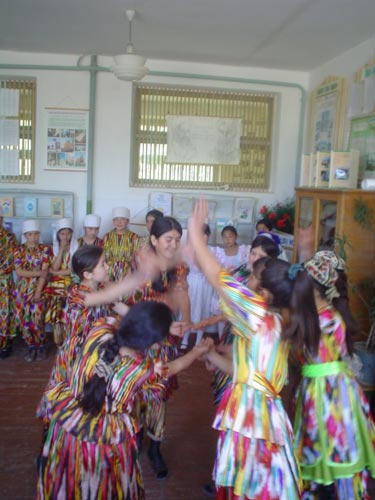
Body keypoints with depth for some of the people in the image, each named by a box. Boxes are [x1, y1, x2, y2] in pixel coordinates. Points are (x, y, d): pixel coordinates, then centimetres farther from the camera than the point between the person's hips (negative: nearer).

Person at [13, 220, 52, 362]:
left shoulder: (45, 249, -1)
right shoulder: (19, 250, 3)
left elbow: (45, 272, -8)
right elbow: (19, 271, -7)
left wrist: (38, 291, -15)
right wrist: (38, 272, -16)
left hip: (38, 288, -2)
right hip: (22, 289, 2)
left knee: (37, 319, -6)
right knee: (24, 319, 3)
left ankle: (41, 346, 14)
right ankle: (31, 346, 20)